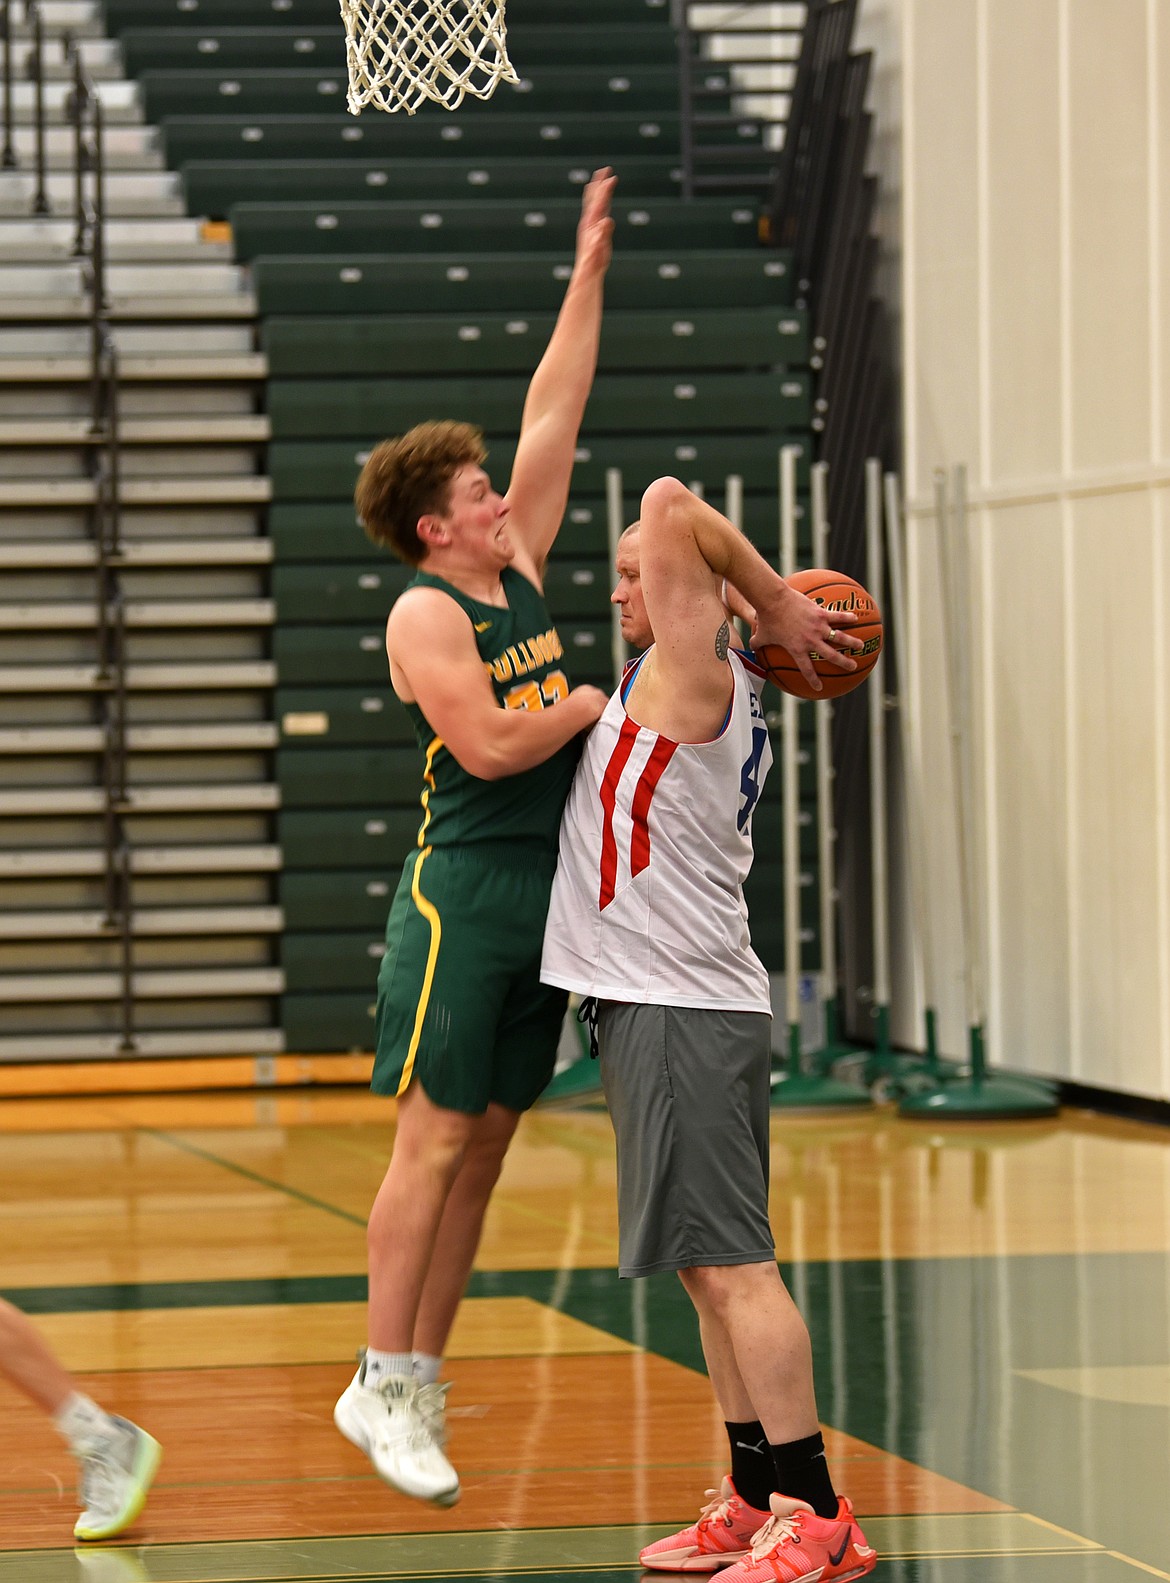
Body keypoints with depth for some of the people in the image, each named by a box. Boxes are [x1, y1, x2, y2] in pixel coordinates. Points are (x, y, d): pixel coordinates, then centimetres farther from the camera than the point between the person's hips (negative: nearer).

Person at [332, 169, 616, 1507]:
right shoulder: (425, 616, -9)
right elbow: (489, 746, -21)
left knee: (484, 1144, 7)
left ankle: (418, 1380, 11)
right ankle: (383, 1385, -5)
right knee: (434, 1139, -8)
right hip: (465, 887, -8)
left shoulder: (519, 572, 13)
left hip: (548, 886, 8)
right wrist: (598, 706, -8)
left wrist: (587, 277, 15)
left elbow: (553, 415, 16)